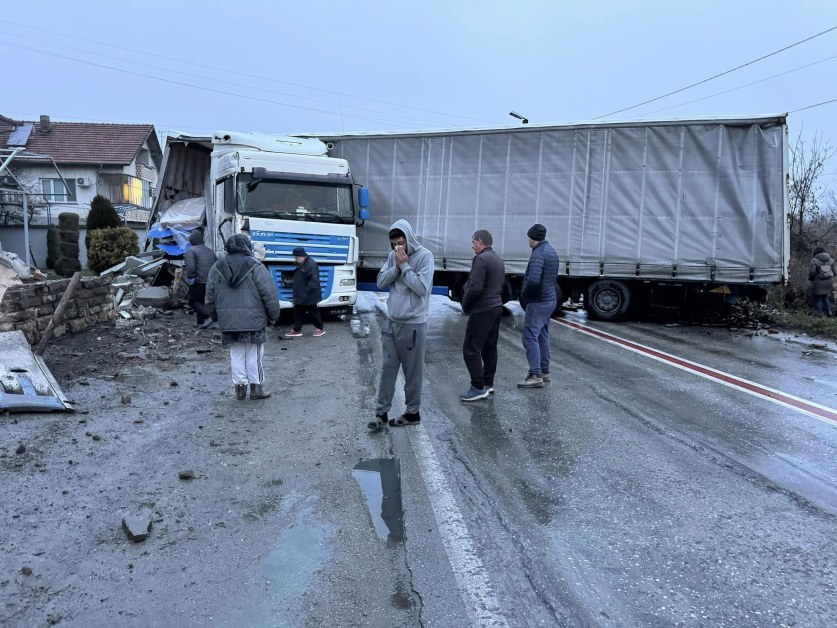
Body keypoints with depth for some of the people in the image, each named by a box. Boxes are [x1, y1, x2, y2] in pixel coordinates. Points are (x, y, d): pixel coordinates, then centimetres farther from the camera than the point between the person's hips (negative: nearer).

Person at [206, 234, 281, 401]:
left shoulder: (217, 268, 6)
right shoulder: (256, 267, -8)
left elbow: (210, 296, 10)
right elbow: (269, 294, -9)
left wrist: (217, 316, 22)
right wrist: (273, 314, 3)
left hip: (228, 321, 4)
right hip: (253, 320, -4)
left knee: (236, 354, 13)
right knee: (254, 354, 6)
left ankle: (240, 386, 15)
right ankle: (256, 386, 11)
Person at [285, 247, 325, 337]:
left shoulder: (311, 264, -20)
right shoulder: (300, 264, 12)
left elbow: (314, 280, -25)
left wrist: (307, 291, -26)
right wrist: (297, 293, 15)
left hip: (309, 296, -10)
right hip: (300, 295, 10)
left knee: (313, 312, 3)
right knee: (298, 313, 12)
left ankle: (320, 329, 16)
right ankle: (296, 330, 19)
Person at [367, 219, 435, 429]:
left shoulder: (425, 256, -10)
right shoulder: (393, 256, 7)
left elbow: (421, 287, -17)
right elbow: (381, 282, 3)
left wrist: (404, 266, -16)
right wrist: (396, 266, -11)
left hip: (413, 324, -5)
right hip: (391, 321, 5)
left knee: (413, 370, 5)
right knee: (388, 367, 6)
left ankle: (412, 412, 19)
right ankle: (382, 412, 12)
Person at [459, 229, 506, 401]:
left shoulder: (481, 259, -16)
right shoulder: (499, 259, 14)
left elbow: (475, 288, -22)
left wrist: (465, 305, -7)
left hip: (482, 310, -10)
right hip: (496, 308, 10)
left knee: (471, 349, -6)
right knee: (490, 348, 15)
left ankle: (478, 387, -6)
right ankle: (488, 383, 22)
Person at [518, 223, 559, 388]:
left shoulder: (538, 254, -19)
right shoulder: (551, 251, 13)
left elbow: (533, 280, -29)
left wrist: (524, 295, -15)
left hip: (538, 302, -10)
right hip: (550, 299, 10)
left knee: (530, 337, -9)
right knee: (542, 336, 17)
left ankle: (536, 376, -11)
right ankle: (544, 372, 24)